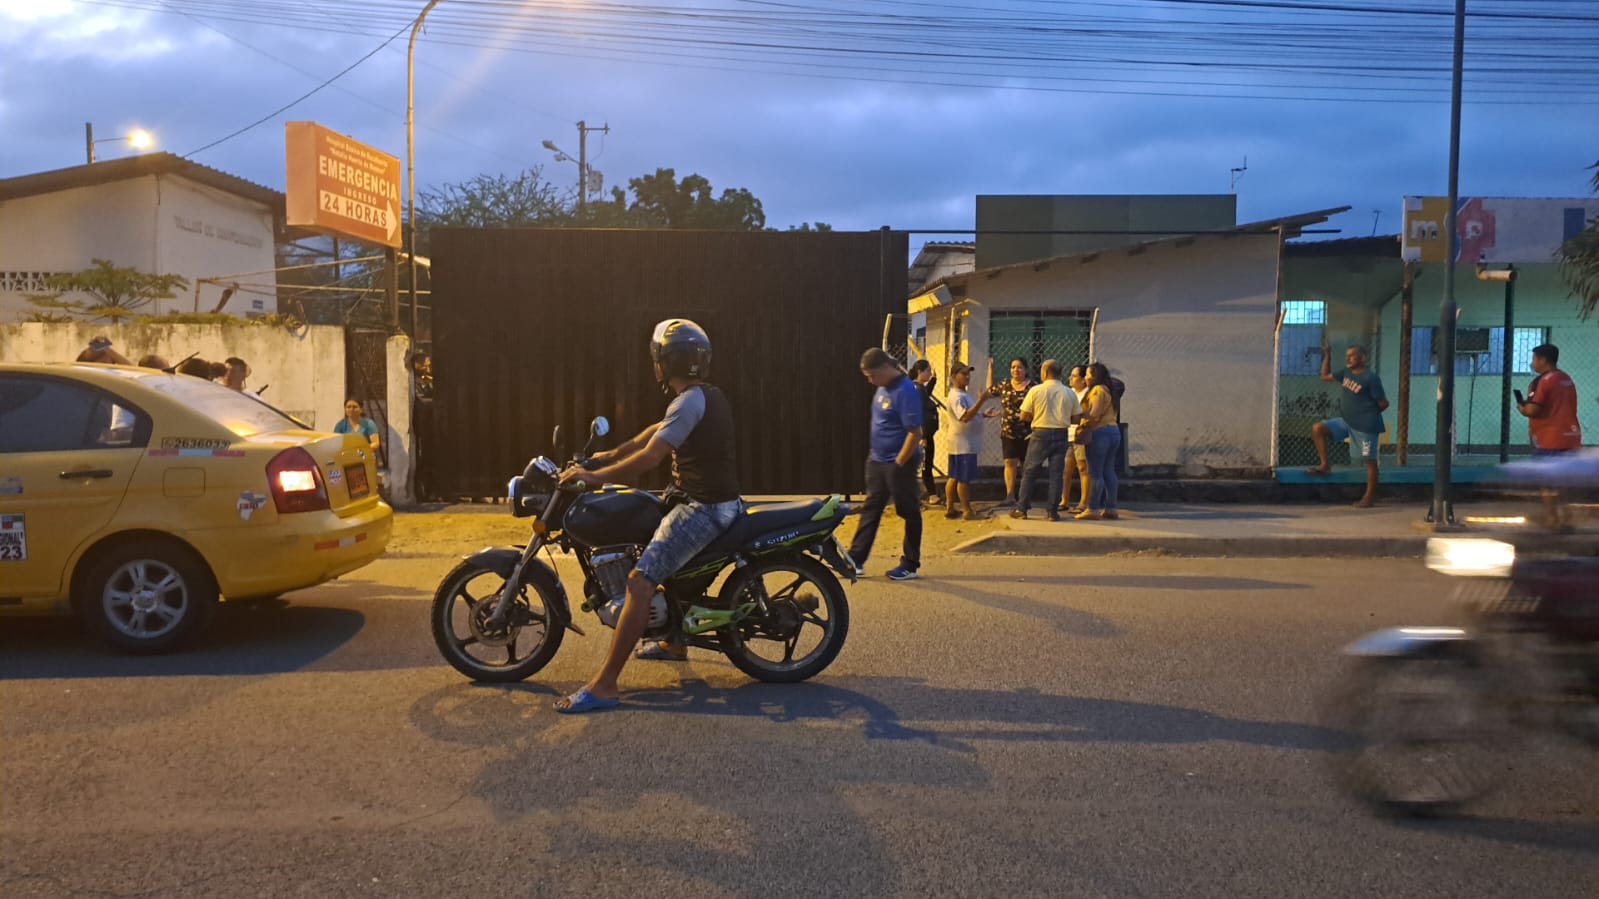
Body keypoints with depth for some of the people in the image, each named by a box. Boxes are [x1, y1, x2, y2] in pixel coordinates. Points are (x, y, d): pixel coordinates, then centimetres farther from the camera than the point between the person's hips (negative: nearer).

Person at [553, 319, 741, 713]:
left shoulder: (689, 401, -17)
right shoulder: (708, 396, 15)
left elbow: (650, 457, -25)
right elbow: (659, 430, 26)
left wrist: (596, 476, -17)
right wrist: (612, 454, 23)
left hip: (703, 508, -11)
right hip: (715, 501, 11)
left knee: (640, 580, -18)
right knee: (667, 562, 33)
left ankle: (604, 685, -23)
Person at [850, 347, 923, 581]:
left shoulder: (906, 391, -21)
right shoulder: (883, 387, 6)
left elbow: (915, 433, -23)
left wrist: (898, 464, -18)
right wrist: (874, 454, 17)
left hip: (899, 464, -9)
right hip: (877, 461, 9)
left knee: (909, 513, 5)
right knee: (870, 511, 11)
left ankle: (910, 565, 14)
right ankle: (856, 560, 16)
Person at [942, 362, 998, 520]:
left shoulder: (963, 394, 15)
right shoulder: (957, 396, -18)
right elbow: (965, 417, -31)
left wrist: (984, 414, 10)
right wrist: (981, 401, -37)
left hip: (962, 443, 10)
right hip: (963, 443, -10)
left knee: (954, 477, 12)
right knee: (964, 479, -3)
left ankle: (949, 509, 16)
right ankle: (968, 511, 3)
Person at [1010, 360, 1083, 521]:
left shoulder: (1035, 391, -6)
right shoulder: (1069, 393, 1)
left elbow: (1024, 416, -4)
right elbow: (1076, 419, 3)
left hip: (1041, 434, -2)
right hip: (1061, 435, 2)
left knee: (1029, 472, 8)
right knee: (1056, 473, 6)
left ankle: (1021, 509, 10)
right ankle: (1052, 511, 5)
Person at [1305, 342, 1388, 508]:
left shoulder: (1371, 378, -15)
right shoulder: (1346, 373, 7)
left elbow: (1383, 403, -10)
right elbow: (1325, 376, 20)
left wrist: (1369, 414, 4)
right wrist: (1327, 355, 12)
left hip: (1365, 425, -7)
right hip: (1346, 421, 7)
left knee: (1369, 460, 1)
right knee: (1317, 428, -7)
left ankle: (1369, 497, 9)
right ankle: (1324, 466, 2)